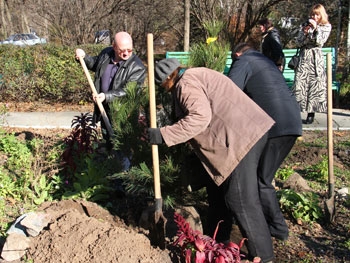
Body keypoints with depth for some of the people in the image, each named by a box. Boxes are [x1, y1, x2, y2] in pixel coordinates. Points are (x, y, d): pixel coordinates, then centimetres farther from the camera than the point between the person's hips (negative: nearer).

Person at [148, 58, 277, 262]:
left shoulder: (186, 84, -10)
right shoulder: (195, 76, 21)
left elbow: (199, 117, -25)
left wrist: (164, 135, -21)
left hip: (242, 137, -11)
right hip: (245, 132, 11)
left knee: (242, 200, -6)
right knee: (217, 185, 19)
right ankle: (219, 240, 31)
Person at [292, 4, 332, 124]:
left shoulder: (326, 27, 7)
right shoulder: (305, 25, 13)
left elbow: (320, 41, -6)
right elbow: (299, 43, 6)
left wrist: (316, 28, -13)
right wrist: (305, 33, -10)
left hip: (316, 57, -2)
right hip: (304, 57, 2)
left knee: (315, 84, -4)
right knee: (299, 84, -6)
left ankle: (311, 114, 0)